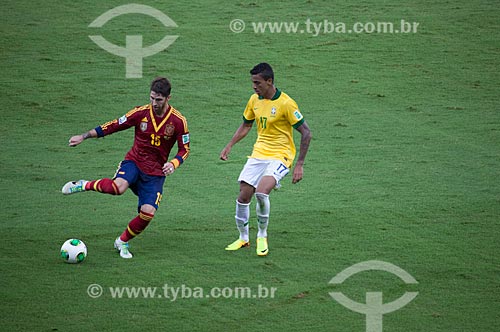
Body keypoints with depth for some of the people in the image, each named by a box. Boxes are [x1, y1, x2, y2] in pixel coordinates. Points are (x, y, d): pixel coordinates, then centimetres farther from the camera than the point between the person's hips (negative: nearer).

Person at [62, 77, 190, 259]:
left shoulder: (178, 121, -8)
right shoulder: (141, 113, -6)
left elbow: (184, 149, 1)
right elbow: (114, 125, 1)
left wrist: (173, 164, -21)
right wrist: (84, 136, -2)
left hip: (156, 172, 1)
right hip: (134, 161, -1)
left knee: (147, 213, -13)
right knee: (119, 187, -36)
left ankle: (122, 242, 14)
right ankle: (84, 185, -8)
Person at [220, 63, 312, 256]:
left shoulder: (285, 103, -17)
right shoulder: (254, 100, 4)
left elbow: (306, 133, -14)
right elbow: (246, 125, 22)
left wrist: (299, 165, -16)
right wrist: (230, 145, 8)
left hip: (280, 155, -6)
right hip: (259, 153, 6)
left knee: (261, 193, -26)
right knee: (243, 196, 0)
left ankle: (262, 235, -3)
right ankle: (243, 238, 21)